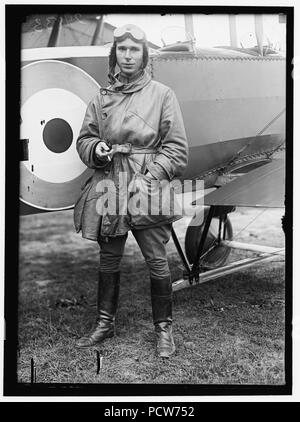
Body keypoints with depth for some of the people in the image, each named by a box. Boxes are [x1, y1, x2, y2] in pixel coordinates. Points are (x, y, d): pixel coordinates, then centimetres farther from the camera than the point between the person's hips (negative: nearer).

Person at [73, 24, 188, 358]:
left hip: (147, 189, -3)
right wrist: (96, 148, -8)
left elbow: (176, 148, -4)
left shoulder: (161, 94, 0)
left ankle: (163, 327, 17)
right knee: (108, 259, 12)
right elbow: (84, 139, 16)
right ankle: (104, 323, 28)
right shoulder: (102, 98, 10)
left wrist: (149, 178, -15)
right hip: (108, 189, 4)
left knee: (157, 261, 0)